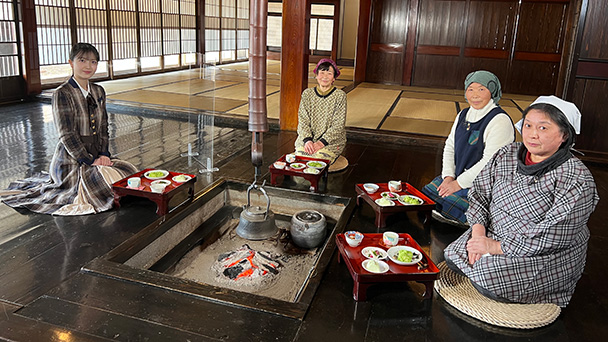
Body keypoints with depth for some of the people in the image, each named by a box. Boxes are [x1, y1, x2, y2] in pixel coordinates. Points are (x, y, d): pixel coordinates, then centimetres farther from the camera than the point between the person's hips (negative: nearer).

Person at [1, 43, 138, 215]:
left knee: (129, 171, -6)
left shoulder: (98, 91, 9)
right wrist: (90, 160, -17)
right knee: (108, 181, -23)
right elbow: (67, 134, -16)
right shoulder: (62, 93, -12)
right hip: (70, 161, -7)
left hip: (95, 156, 7)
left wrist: (103, 154, -2)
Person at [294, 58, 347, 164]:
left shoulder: (340, 96, -2)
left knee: (320, 157, -29)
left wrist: (321, 142, -19)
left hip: (332, 140, -2)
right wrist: (307, 140, -16)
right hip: (308, 138, 2)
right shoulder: (307, 94, 6)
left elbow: (338, 125, -7)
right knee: (301, 153, -26)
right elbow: (303, 121, 2)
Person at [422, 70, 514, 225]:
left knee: (444, 207, -23)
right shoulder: (463, 115, 9)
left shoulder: (500, 121, -18)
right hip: (456, 176, 8)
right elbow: (449, 146, 11)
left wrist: (459, 183, -18)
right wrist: (448, 176, -4)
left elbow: (490, 162, -23)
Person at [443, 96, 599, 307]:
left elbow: (552, 237, -24)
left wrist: (496, 247, -23)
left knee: (488, 280, -24)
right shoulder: (507, 155, -1)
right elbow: (480, 193, 2)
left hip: (547, 257, -6)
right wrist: (478, 233, -14)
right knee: (453, 256, -9)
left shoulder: (577, 180, -20)